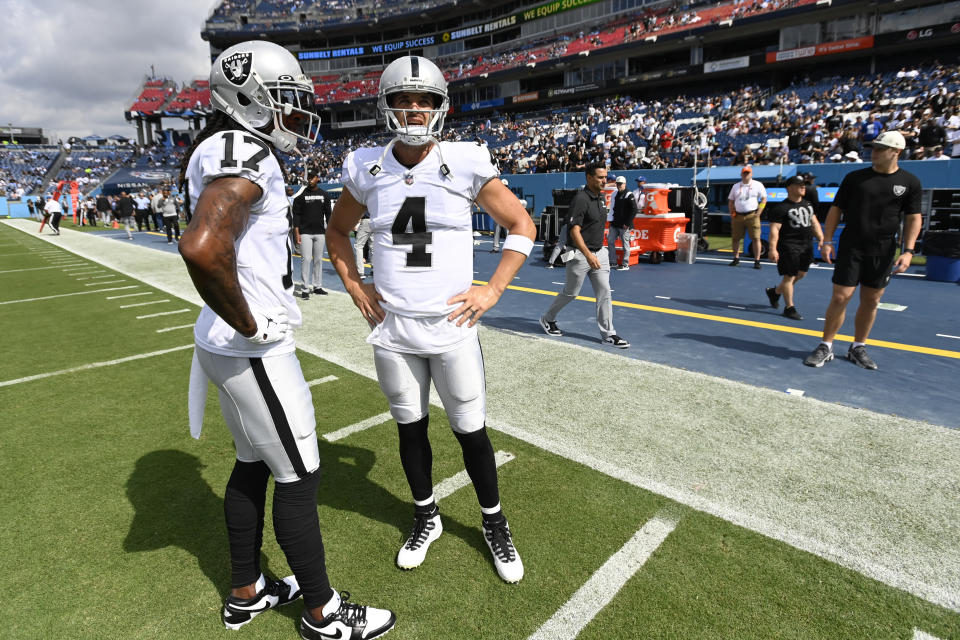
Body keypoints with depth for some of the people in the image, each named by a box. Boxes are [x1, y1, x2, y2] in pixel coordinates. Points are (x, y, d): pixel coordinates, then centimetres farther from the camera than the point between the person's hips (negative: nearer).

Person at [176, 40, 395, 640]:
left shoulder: (225, 151, 13)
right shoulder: (246, 152, -19)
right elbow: (203, 249, -37)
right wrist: (249, 324, -24)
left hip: (227, 344, 10)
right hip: (253, 352, -10)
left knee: (253, 464, 21)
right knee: (299, 478, 5)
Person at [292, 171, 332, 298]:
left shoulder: (324, 195, 10)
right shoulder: (300, 195, 0)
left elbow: (328, 214, 13)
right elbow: (296, 215, -1)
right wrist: (296, 233, -8)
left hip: (320, 233, 3)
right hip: (305, 232, -3)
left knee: (318, 260, 8)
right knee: (306, 259, -7)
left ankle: (317, 286, 17)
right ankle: (304, 289, -2)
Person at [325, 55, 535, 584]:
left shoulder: (466, 164, -6)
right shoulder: (367, 170, 1)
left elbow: (522, 227, 2)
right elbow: (337, 231, 18)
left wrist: (493, 290, -6)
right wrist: (354, 286, 6)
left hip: (452, 326, -2)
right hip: (391, 328, 3)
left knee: (471, 431, 8)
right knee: (410, 427, 16)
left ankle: (494, 524, 34)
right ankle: (426, 517, 41)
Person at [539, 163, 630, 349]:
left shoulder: (600, 197, 11)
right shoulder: (580, 199, -17)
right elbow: (575, 231, -24)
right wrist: (588, 255, -35)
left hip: (600, 252, 8)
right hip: (580, 254, -8)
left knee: (604, 291, 2)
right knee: (570, 293, 6)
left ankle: (608, 334, 8)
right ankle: (547, 319, 28)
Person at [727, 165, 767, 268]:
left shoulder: (757, 185, 6)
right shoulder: (736, 186, 15)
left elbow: (764, 199, 5)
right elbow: (730, 201, 18)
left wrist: (758, 212, -6)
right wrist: (732, 213, 6)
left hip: (752, 216, -3)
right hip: (738, 216, 3)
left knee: (755, 238, -6)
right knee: (735, 238, 5)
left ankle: (757, 260, -3)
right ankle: (736, 258, 18)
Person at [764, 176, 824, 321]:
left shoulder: (808, 204, 14)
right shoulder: (781, 208, -12)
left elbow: (814, 222, 21)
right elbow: (774, 229, -17)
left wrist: (821, 239, 15)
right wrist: (773, 249, -25)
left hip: (807, 244, 8)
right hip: (789, 245, -8)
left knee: (801, 274, 14)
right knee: (789, 276, -3)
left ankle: (774, 291, 33)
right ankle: (789, 308, 6)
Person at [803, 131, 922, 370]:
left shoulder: (910, 182, 3)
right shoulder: (855, 177, 2)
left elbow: (913, 218, 4)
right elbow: (836, 209, 4)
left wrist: (908, 251, -8)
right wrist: (827, 240, -5)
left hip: (883, 253, 2)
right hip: (850, 249, -1)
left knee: (871, 301, 8)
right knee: (840, 297, -5)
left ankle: (858, 348, 21)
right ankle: (825, 347, 4)